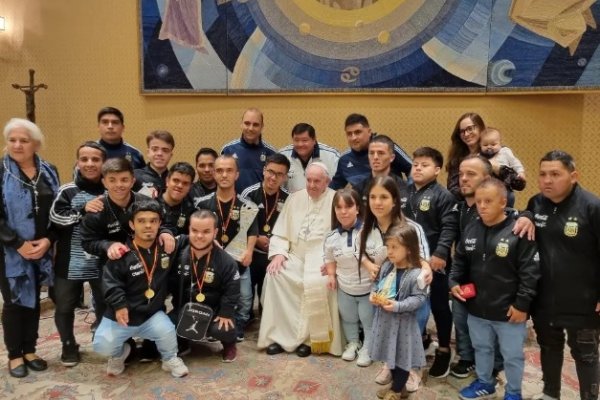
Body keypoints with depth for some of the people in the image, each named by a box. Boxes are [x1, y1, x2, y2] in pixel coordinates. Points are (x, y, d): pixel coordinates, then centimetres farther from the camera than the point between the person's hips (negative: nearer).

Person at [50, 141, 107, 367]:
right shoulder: (68, 191, -1)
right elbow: (55, 217, -14)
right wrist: (83, 209, -22)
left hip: (101, 263, 0)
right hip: (70, 263, 0)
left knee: (104, 305, 12)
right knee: (64, 307, 10)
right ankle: (69, 346, 32)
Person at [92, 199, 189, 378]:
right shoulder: (122, 254, -13)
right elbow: (110, 283, -12)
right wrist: (119, 305, -25)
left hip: (152, 313, 1)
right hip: (121, 313, -1)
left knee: (167, 332, -26)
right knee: (102, 345, -17)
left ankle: (170, 359, 8)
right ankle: (120, 353, 21)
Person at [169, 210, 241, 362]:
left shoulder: (226, 262, -16)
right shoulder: (179, 252, -9)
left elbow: (232, 291, -11)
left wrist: (225, 313, -15)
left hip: (213, 309, -3)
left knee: (223, 330, -26)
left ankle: (229, 344, 12)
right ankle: (182, 343, 18)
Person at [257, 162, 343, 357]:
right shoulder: (295, 198, 12)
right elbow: (281, 232, 11)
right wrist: (279, 253, -7)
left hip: (321, 258, -4)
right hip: (295, 256, 4)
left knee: (316, 283, -33)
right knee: (275, 275, -22)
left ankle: (310, 337, -13)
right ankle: (280, 333, -11)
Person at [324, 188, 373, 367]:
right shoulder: (332, 238, -7)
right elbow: (329, 258, 11)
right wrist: (331, 275, -1)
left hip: (369, 287, -4)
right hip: (344, 288, 4)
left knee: (368, 320, 13)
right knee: (348, 319, 23)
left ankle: (367, 348, 35)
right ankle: (353, 343, 47)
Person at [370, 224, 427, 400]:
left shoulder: (415, 274, -22)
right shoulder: (386, 266, -2)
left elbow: (419, 298, -21)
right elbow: (377, 283, 11)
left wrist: (398, 306, -28)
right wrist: (373, 294, -8)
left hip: (402, 321, -7)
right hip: (384, 318, 7)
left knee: (402, 357, 10)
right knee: (391, 354, 22)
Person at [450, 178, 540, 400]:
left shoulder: (519, 233, -16)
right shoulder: (471, 230, 1)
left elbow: (530, 273, -15)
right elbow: (459, 261, 12)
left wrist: (522, 304, -15)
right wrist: (454, 282, -2)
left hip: (509, 311, -5)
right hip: (477, 308, 5)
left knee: (512, 355, 14)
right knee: (481, 348, 24)